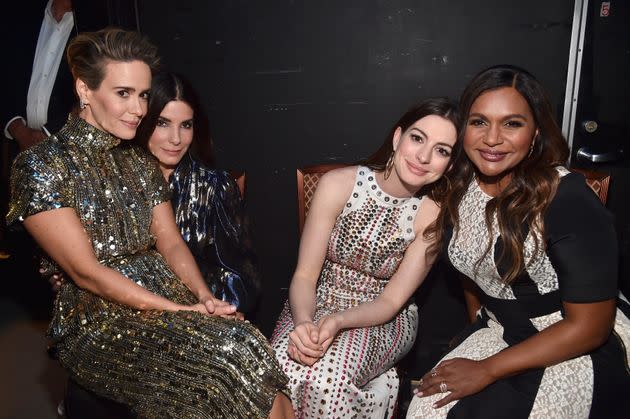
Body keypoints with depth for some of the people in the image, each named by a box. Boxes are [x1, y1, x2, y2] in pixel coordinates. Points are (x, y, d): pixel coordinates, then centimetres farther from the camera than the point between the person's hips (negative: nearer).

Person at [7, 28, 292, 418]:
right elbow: (85, 271, -13)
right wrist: (180, 310, -17)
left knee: (250, 350, -21)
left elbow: (171, 242, 8)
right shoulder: (41, 166, -7)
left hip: (170, 299, 5)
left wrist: (203, 295, -11)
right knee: (231, 363, -26)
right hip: (98, 322, -5)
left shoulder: (142, 162, 12)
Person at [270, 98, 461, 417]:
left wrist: (336, 321, -29)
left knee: (326, 378, -30)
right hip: (317, 303, 1)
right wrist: (304, 322, -32)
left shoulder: (433, 217, -13)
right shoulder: (338, 184, -14)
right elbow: (305, 275, -11)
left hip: (381, 319, 0)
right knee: (283, 369, -29)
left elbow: (391, 301, -11)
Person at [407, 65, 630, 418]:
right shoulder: (460, 187, -6)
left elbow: (589, 327, -19)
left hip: (583, 348, -5)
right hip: (504, 331, 5)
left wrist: (486, 370, -18)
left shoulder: (569, 200, -23)